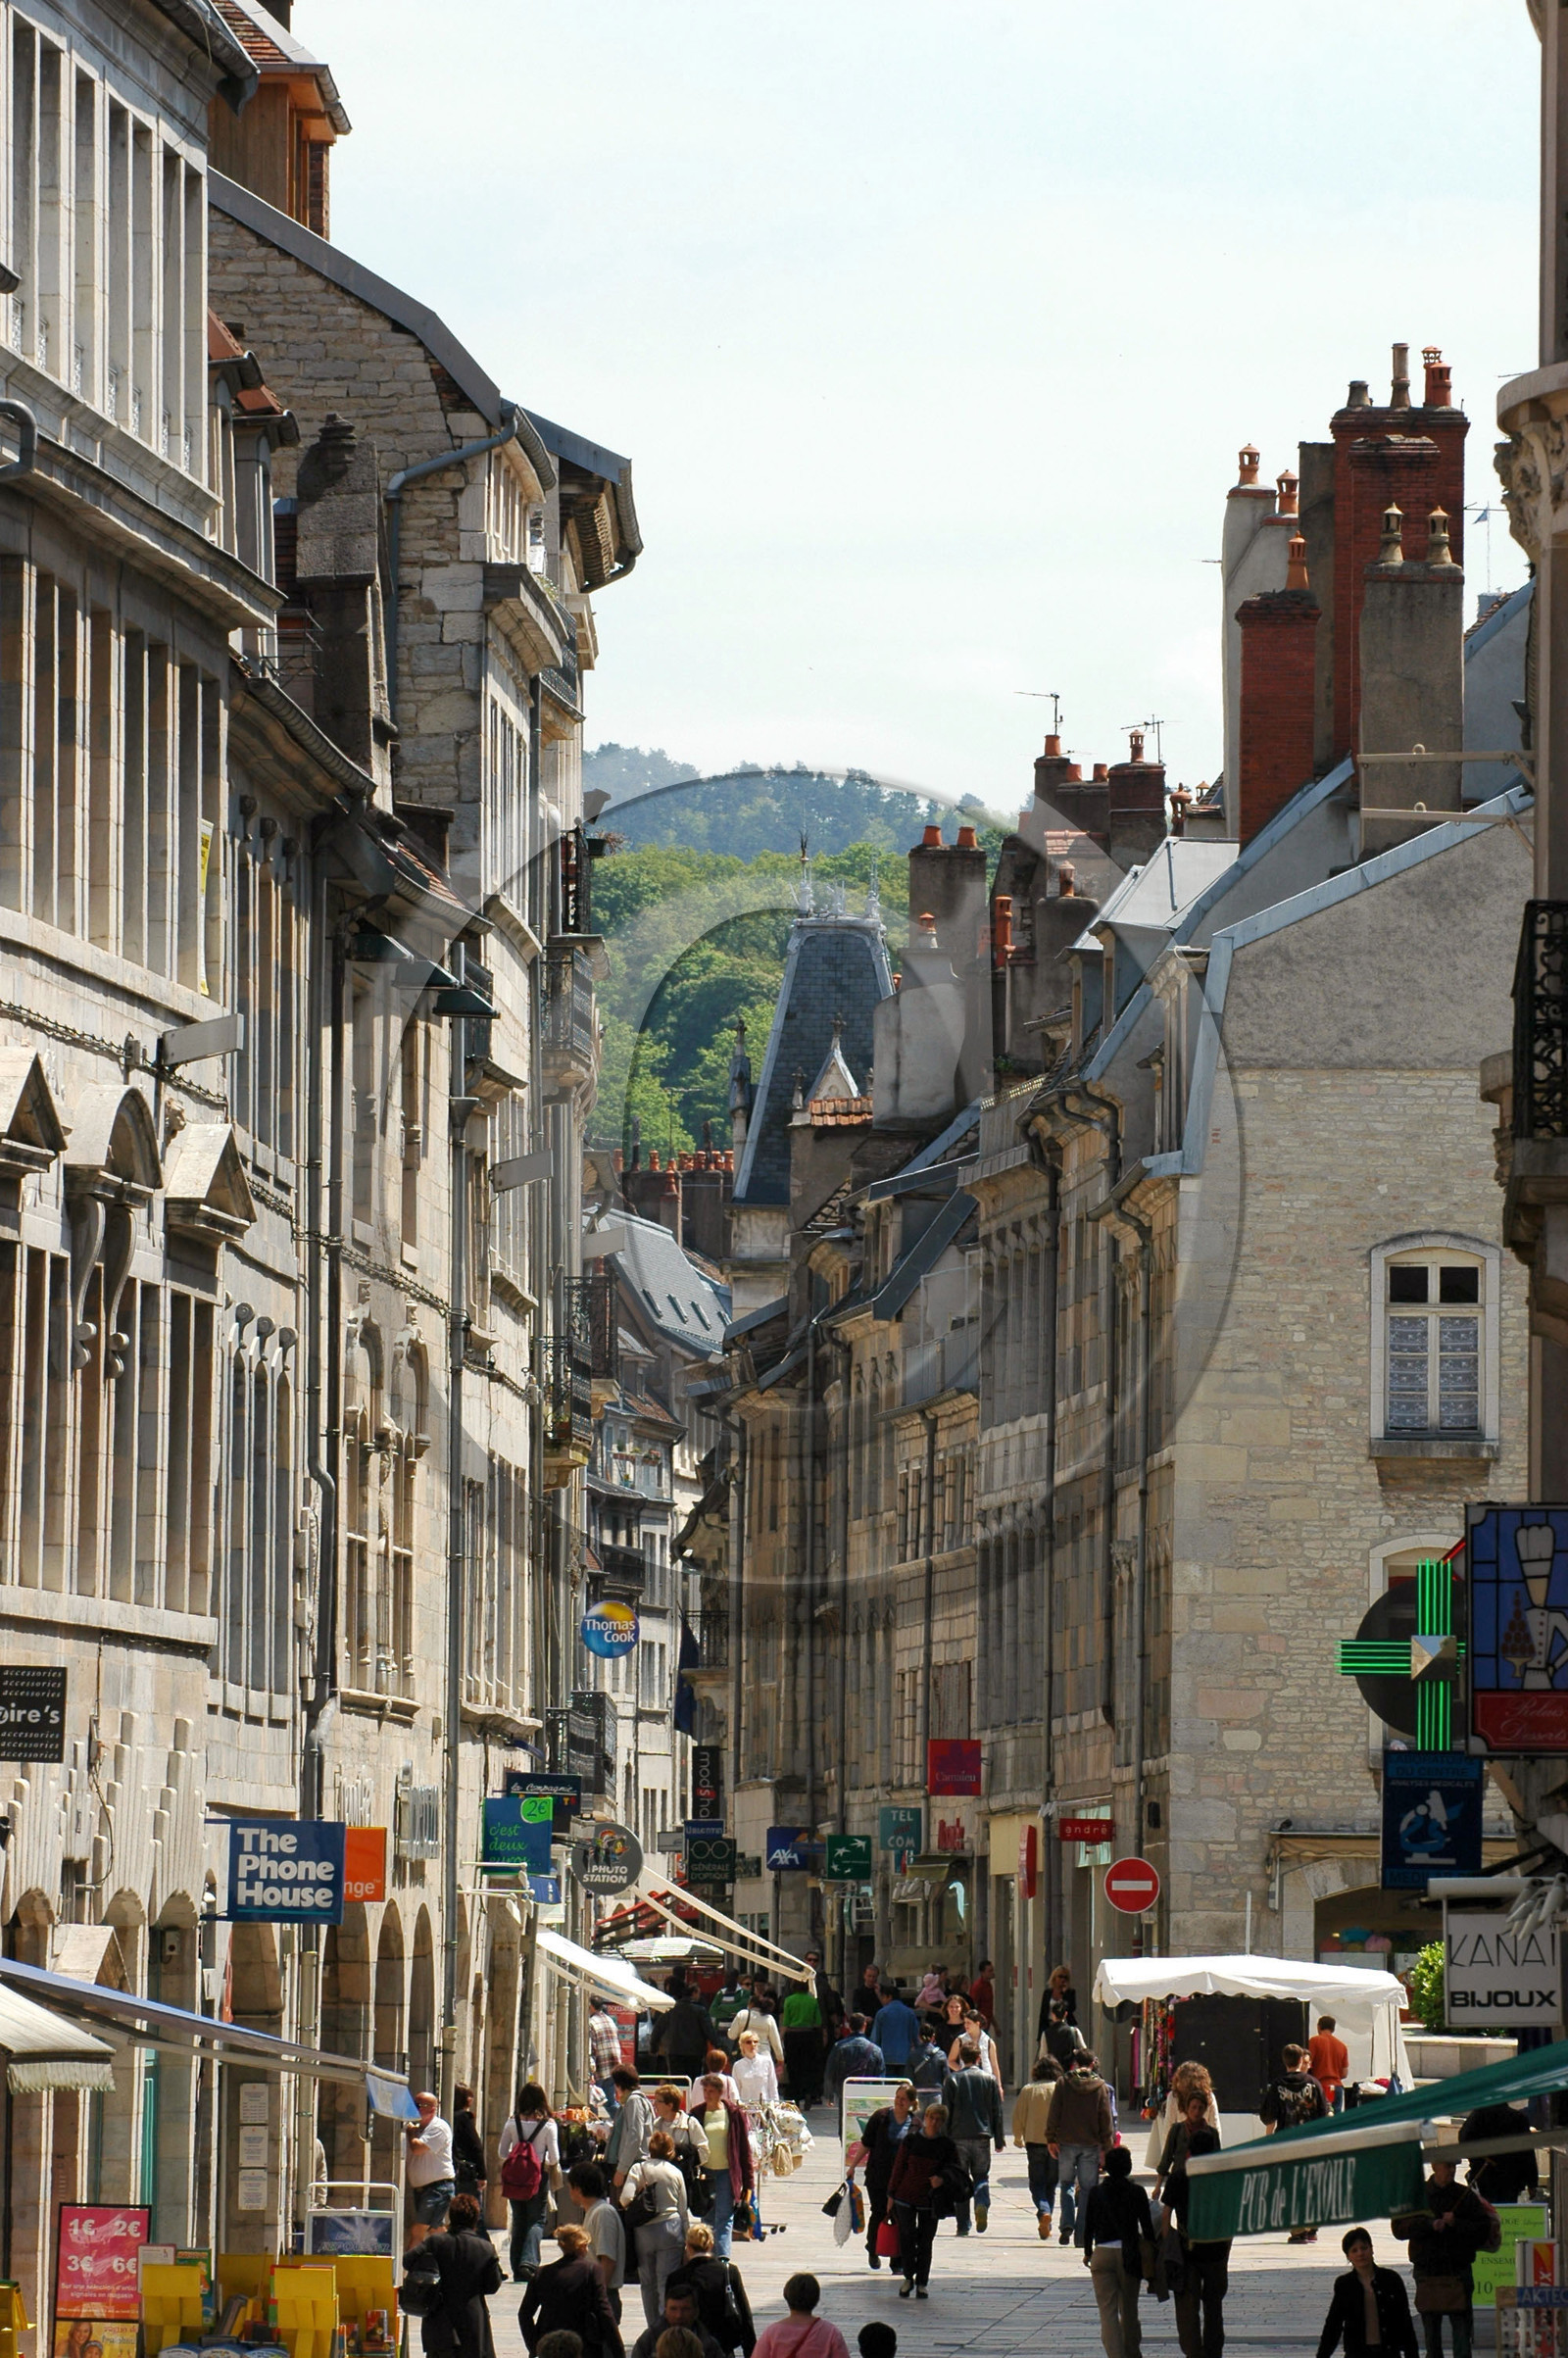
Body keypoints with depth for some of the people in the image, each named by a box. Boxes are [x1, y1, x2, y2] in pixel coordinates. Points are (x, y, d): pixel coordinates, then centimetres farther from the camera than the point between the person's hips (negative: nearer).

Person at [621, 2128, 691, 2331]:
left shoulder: (638, 2169, -1)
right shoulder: (675, 2173, 4)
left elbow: (626, 2198, -13)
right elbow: (683, 2210, 9)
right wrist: (687, 2238, 17)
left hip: (644, 2231, 0)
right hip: (671, 2228, 0)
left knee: (648, 2284, 11)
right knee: (667, 2283, -1)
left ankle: (654, 2328, 15)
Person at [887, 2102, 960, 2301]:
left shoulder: (946, 2145, 0)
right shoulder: (911, 2141, 0)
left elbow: (957, 2168, 7)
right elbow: (899, 2167, 4)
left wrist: (942, 2178, -14)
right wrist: (891, 2195, 3)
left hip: (930, 2200, 0)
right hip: (906, 2197, 0)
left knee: (925, 2242, 3)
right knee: (906, 2238, 0)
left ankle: (922, 2283, 12)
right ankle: (908, 2278, 17)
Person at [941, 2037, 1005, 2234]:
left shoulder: (952, 2080, -1)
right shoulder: (989, 2079, 4)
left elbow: (946, 2112, -1)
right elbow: (997, 2112, 7)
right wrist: (999, 2140, 13)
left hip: (958, 2137, -1)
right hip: (982, 2136, 1)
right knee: (981, 2176, 12)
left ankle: (963, 2224, 2)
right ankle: (982, 2203, -18)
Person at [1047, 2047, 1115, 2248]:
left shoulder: (1064, 2084, -2)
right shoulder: (1100, 2087, 0)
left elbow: (1054, 2114, -3)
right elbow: (1106, 2120, 1)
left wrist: (1051, 2138, 3)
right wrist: (1107, 2147, 6)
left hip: (1067, 2142, 0)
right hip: (1091, 2144, 0)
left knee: (1067, 2184, 14)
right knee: (1087, 2188, 6)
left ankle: (1067, 2223, -6)